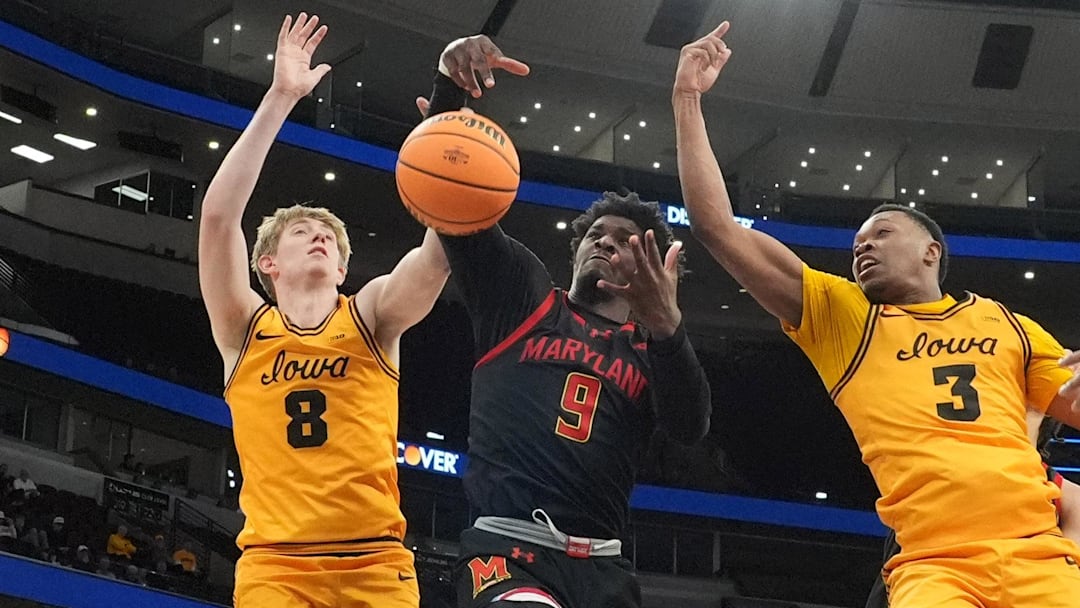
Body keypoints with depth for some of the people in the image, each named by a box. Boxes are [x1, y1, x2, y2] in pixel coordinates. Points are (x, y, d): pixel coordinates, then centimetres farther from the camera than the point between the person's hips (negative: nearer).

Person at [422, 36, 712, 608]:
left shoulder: (654, 351, 18)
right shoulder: (520, 292, 15)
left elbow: (690, 427, -4)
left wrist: (666, 326, -20)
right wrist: (450, 87, -10)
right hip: (506, 546, -4)